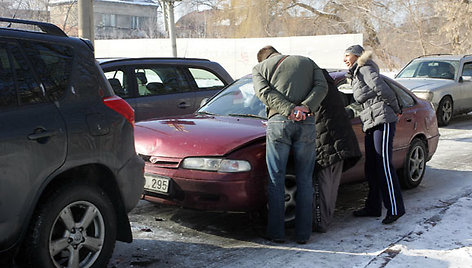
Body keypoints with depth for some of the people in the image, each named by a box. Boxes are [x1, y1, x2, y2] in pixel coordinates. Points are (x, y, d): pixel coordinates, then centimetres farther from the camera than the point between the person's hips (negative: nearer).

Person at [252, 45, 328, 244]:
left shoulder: (259, 67, 19)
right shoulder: (307, 62, 26)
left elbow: (264, 92, -1)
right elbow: (321, 86, 8)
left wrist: (289, 110, -11)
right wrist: (305, 107, -6)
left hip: (279, 122, -2)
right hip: (306, 123, 2)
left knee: (276, 180, 7)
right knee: (305, 181, 9)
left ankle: (276, 232, 11)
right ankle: (303, 234, 12)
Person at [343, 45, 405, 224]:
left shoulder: (365, 70, -5)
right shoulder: (356, 75, 24)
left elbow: (384, 91, -13)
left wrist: (395, 110, -2)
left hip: (382, 121, -9)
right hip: (370, 123, 9)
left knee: (383, 165, -11)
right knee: (371, 167, 10)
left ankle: (395, 208, -8)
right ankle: (373, 207, 17)